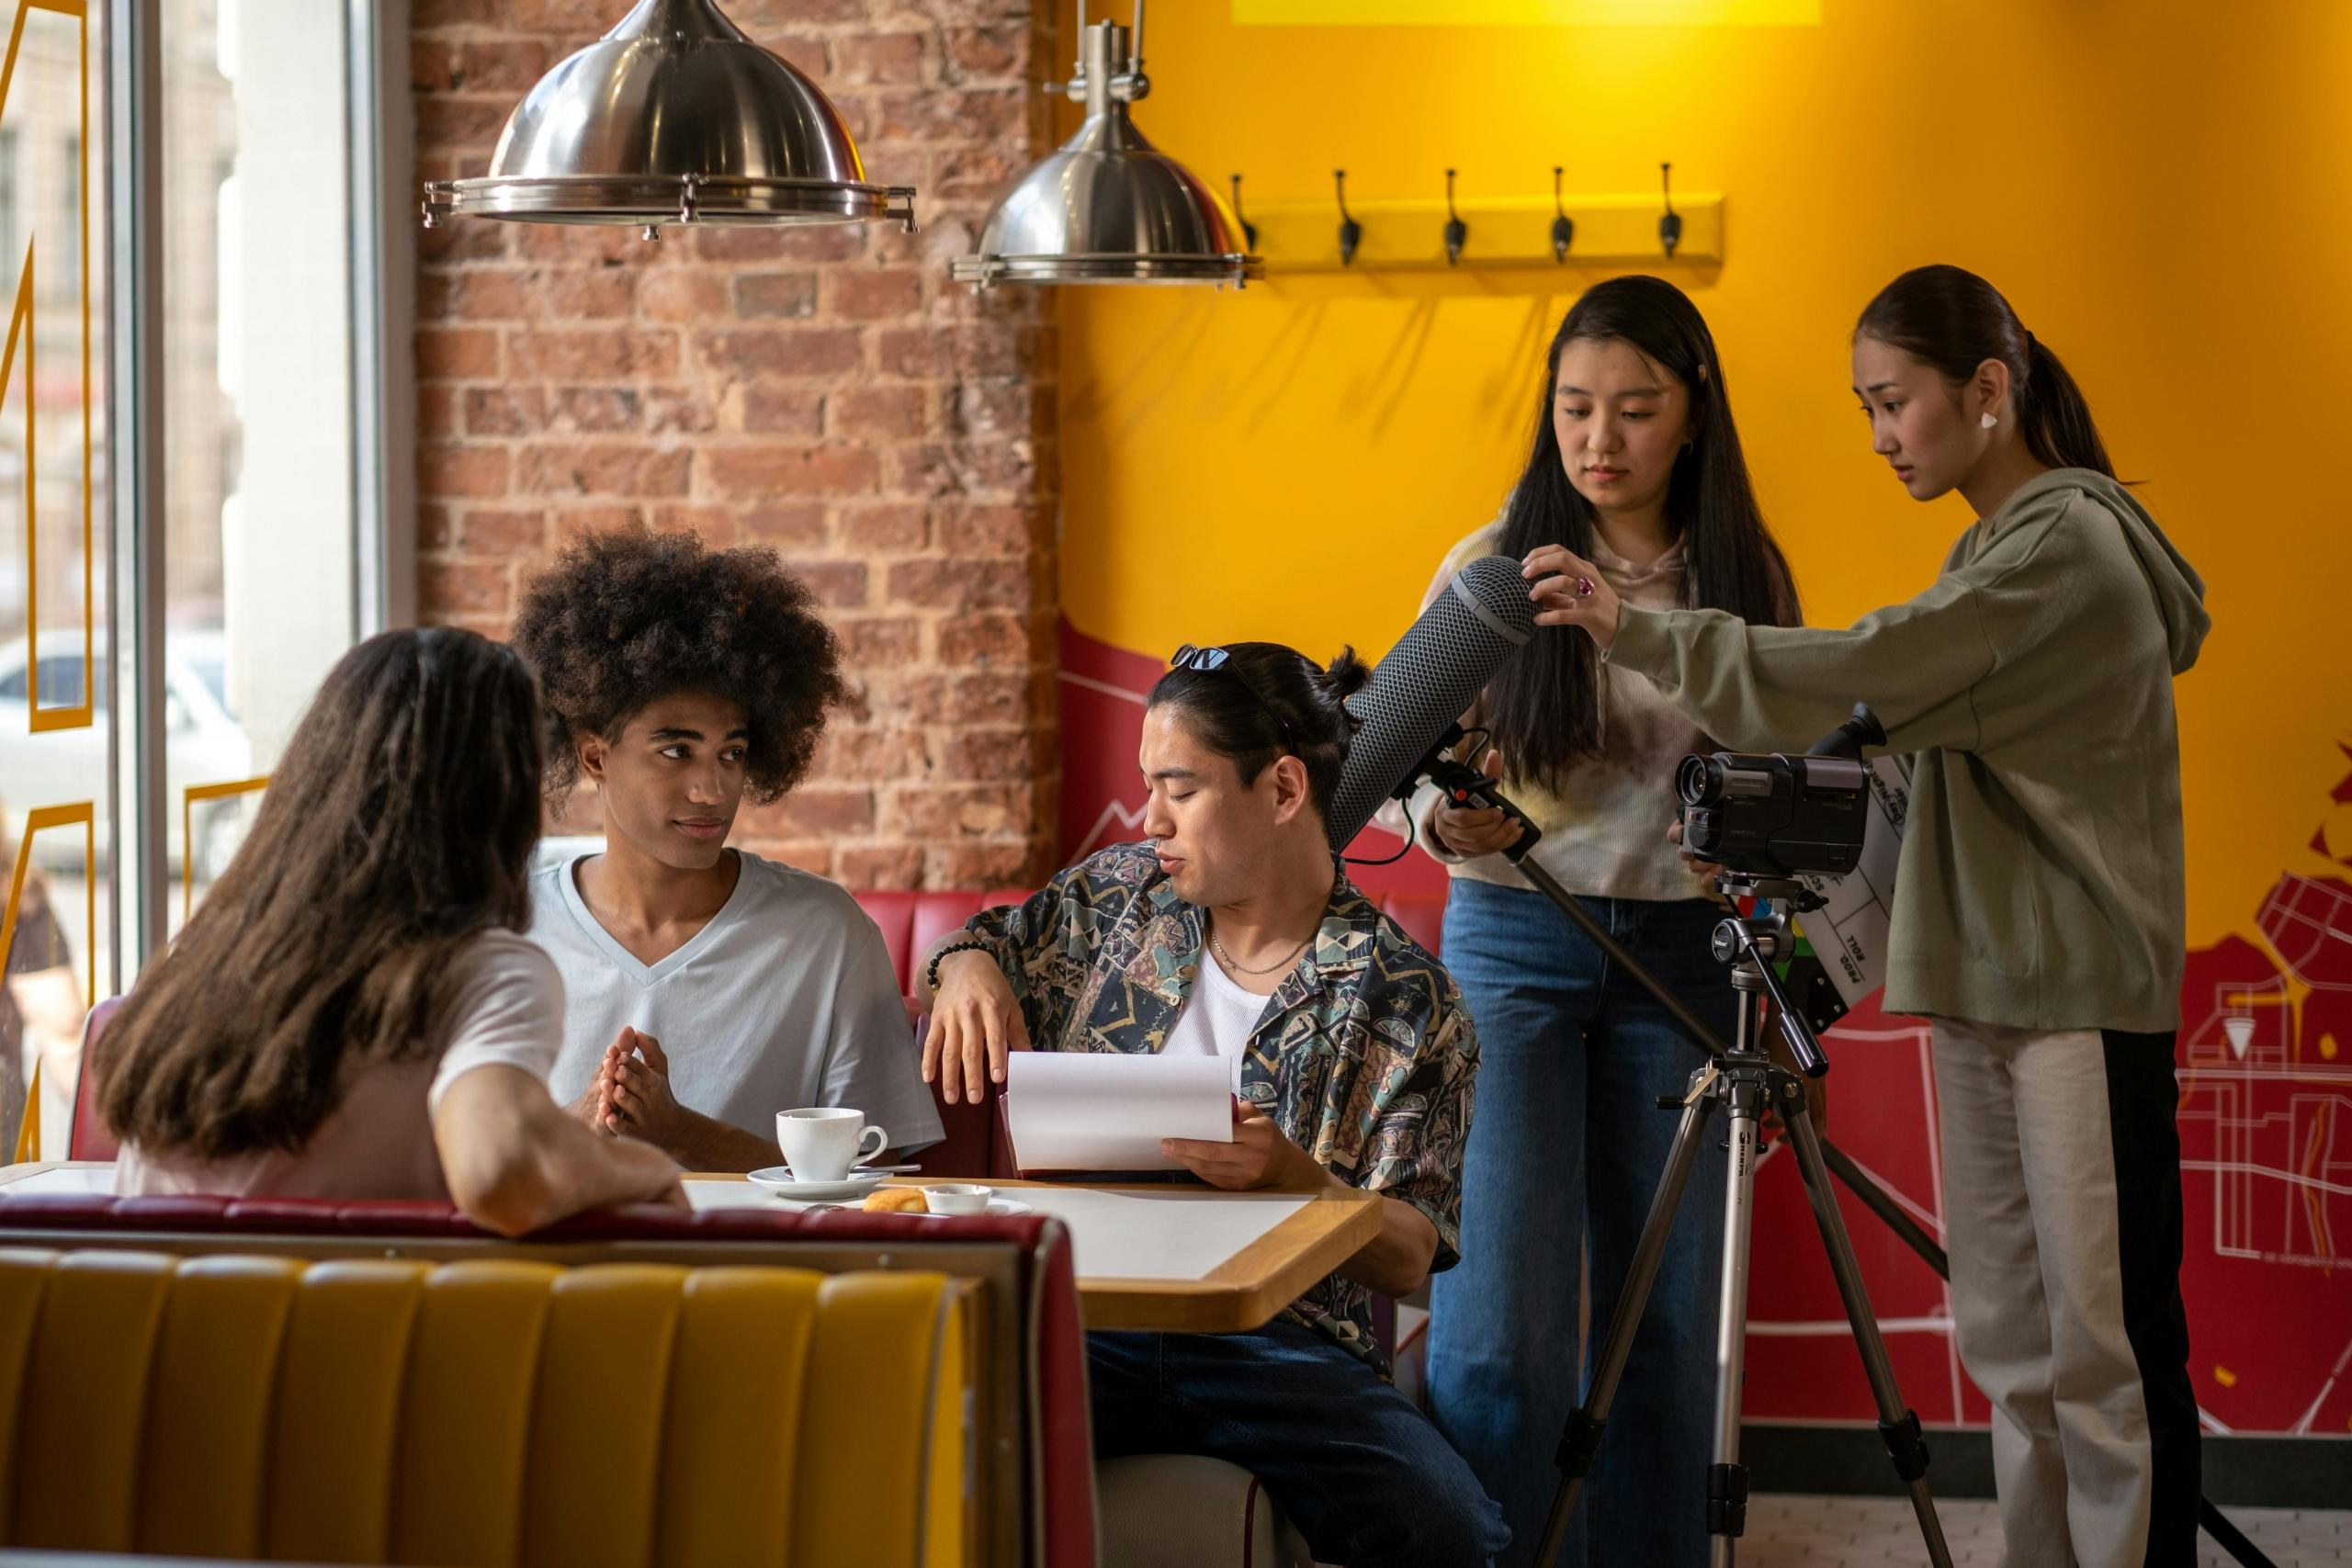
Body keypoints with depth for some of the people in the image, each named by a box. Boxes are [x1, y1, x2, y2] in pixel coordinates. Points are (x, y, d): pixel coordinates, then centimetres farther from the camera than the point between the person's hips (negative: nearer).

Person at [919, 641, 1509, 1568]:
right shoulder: (1120, 895, 14)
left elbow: (1409, 1259, 0)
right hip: (1085, 1321, 1)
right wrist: (969, 969, 7)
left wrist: (1293, 1176, -21)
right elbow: (989, 940, 32)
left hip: (1283, 1343, -1)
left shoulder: (1406, 1002, 3)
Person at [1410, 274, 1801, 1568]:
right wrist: (1451, 822, -23)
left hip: (1677, 950, 2)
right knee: (1503, 1313, -9)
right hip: (1513, 942, -2)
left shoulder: (1746, 575, 4)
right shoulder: (1492, 567, -2)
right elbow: (1422, 769, -2)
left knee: (1668, 1303, 7)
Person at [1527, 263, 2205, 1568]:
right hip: (1983, 986, 9)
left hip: (2083, 996, -9)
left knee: (2108, 1347, -6)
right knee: (2006, 1341, 10)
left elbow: (1855, 675, -21)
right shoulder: (1998, 550, 18)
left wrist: (1633, 630, -21)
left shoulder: (2069, 547, -13)